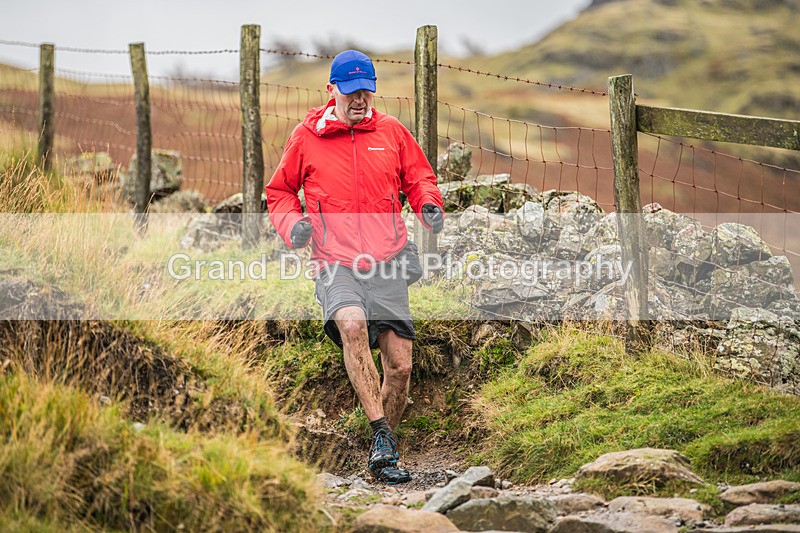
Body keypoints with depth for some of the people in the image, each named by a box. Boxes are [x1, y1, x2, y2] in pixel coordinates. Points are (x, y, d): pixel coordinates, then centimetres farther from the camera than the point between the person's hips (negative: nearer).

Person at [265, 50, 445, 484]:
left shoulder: (391, 132, 10)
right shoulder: (305, 137, 5)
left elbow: (419, 177, 20)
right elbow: (279, 190, 17)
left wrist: (428, 205, -2)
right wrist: (291, 223, -3)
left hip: (388, 264, 2)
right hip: (336, 263, -2)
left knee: (400, 365, -3)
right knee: (352, 324, -34)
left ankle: (381, 458, 18)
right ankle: (381, 436, -31)